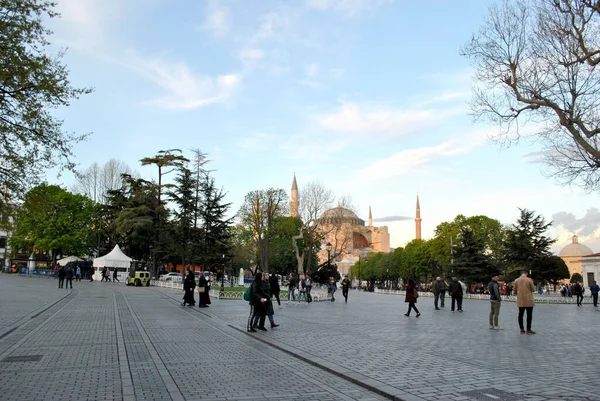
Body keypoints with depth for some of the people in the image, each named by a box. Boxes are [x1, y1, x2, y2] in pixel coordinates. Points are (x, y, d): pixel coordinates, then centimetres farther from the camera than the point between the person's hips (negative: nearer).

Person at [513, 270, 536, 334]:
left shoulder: (517, 280, 1)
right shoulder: (529, 280, -9)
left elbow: (514, 291, 7)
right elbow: (533, 289, -5)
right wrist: (534, 287, 17)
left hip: (520, 301, 3)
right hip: (528, 301, -3)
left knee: (520, 315, 8)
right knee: (529, 315, 4)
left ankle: (522, 329, 11)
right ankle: (528, 329, 4)